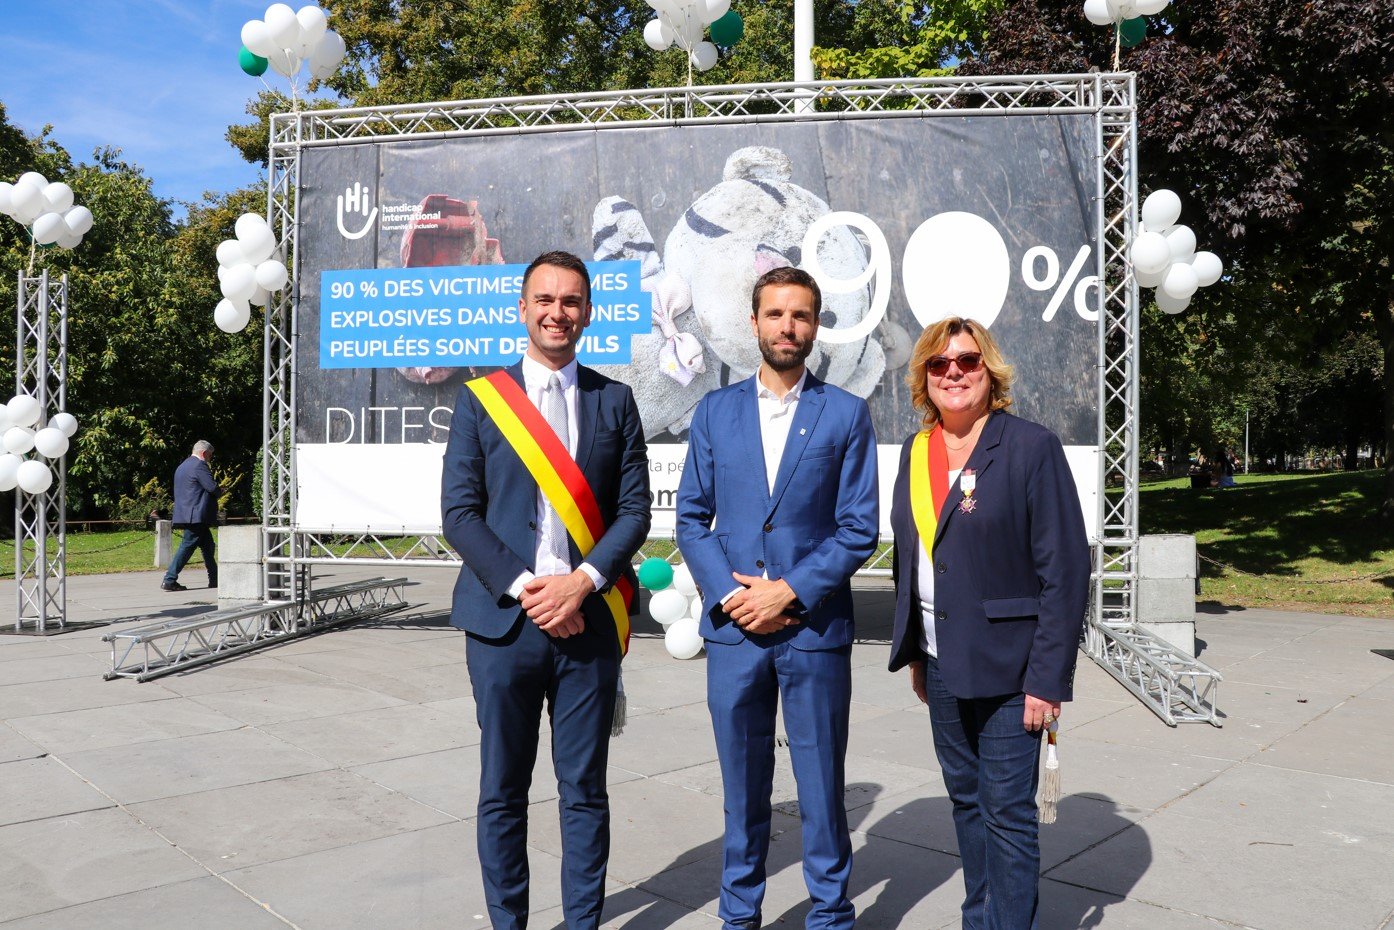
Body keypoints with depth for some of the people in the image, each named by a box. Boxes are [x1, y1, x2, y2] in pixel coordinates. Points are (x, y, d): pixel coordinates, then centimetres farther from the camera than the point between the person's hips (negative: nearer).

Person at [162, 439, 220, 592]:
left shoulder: (182, 466, 21)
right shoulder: (199, 465, -11)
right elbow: (212, 488, -18)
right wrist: (220, 491, 6)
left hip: (186, 514, 10)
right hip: (197, 515, -10)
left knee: (207, 545, 14)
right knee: (187, 546, -8)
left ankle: (214, 579, 18)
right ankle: (169, 580, -9)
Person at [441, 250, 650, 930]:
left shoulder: (614, 401, 7)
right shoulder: (479, 399, 4)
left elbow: (634, 509, 2)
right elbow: (459, 513, -2)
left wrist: (582, 582, -12)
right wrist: (524, 588, -13)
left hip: (590, 619, 1)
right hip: (503, 620, 0)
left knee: (584, 790, 10)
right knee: (502, 791, 10)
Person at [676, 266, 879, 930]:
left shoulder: (845, 414, 1)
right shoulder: (716, 410, 7)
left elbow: (859, 529, -3)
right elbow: (692, 517, 5)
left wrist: (788, 592, -12)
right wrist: (728, 594, -9)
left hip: (816, 629, -2)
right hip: (733, 627, 2)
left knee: (821, 785, 9)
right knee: (743, 786, 14)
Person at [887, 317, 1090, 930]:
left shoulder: (1031, 447, -11)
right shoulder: (917, 450, 7)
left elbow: (1065, 570, -13)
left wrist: (1048, 677, -16)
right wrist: (914, 653, 12)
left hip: (1006, 666, -6)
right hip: (942, 664, 6)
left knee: (1007, 811, 2)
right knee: (965, 799, 17)